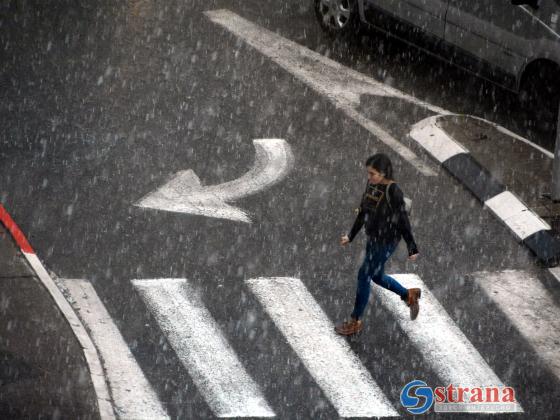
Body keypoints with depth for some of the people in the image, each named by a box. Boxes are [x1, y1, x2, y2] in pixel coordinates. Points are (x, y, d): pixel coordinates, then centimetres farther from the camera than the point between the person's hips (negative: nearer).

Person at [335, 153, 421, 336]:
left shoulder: (394, 192, -25)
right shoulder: (372, 184, -1)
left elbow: (402, 221, -18)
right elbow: (363, 212, 11)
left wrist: (412, 248, -12)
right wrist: (351, 235, 16)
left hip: (386, 241, -8)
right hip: (373, 237, 8)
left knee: (363, 276, 2)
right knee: (377, 277, 21)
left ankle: (355, 322, 17)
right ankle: (410, 296, 42)